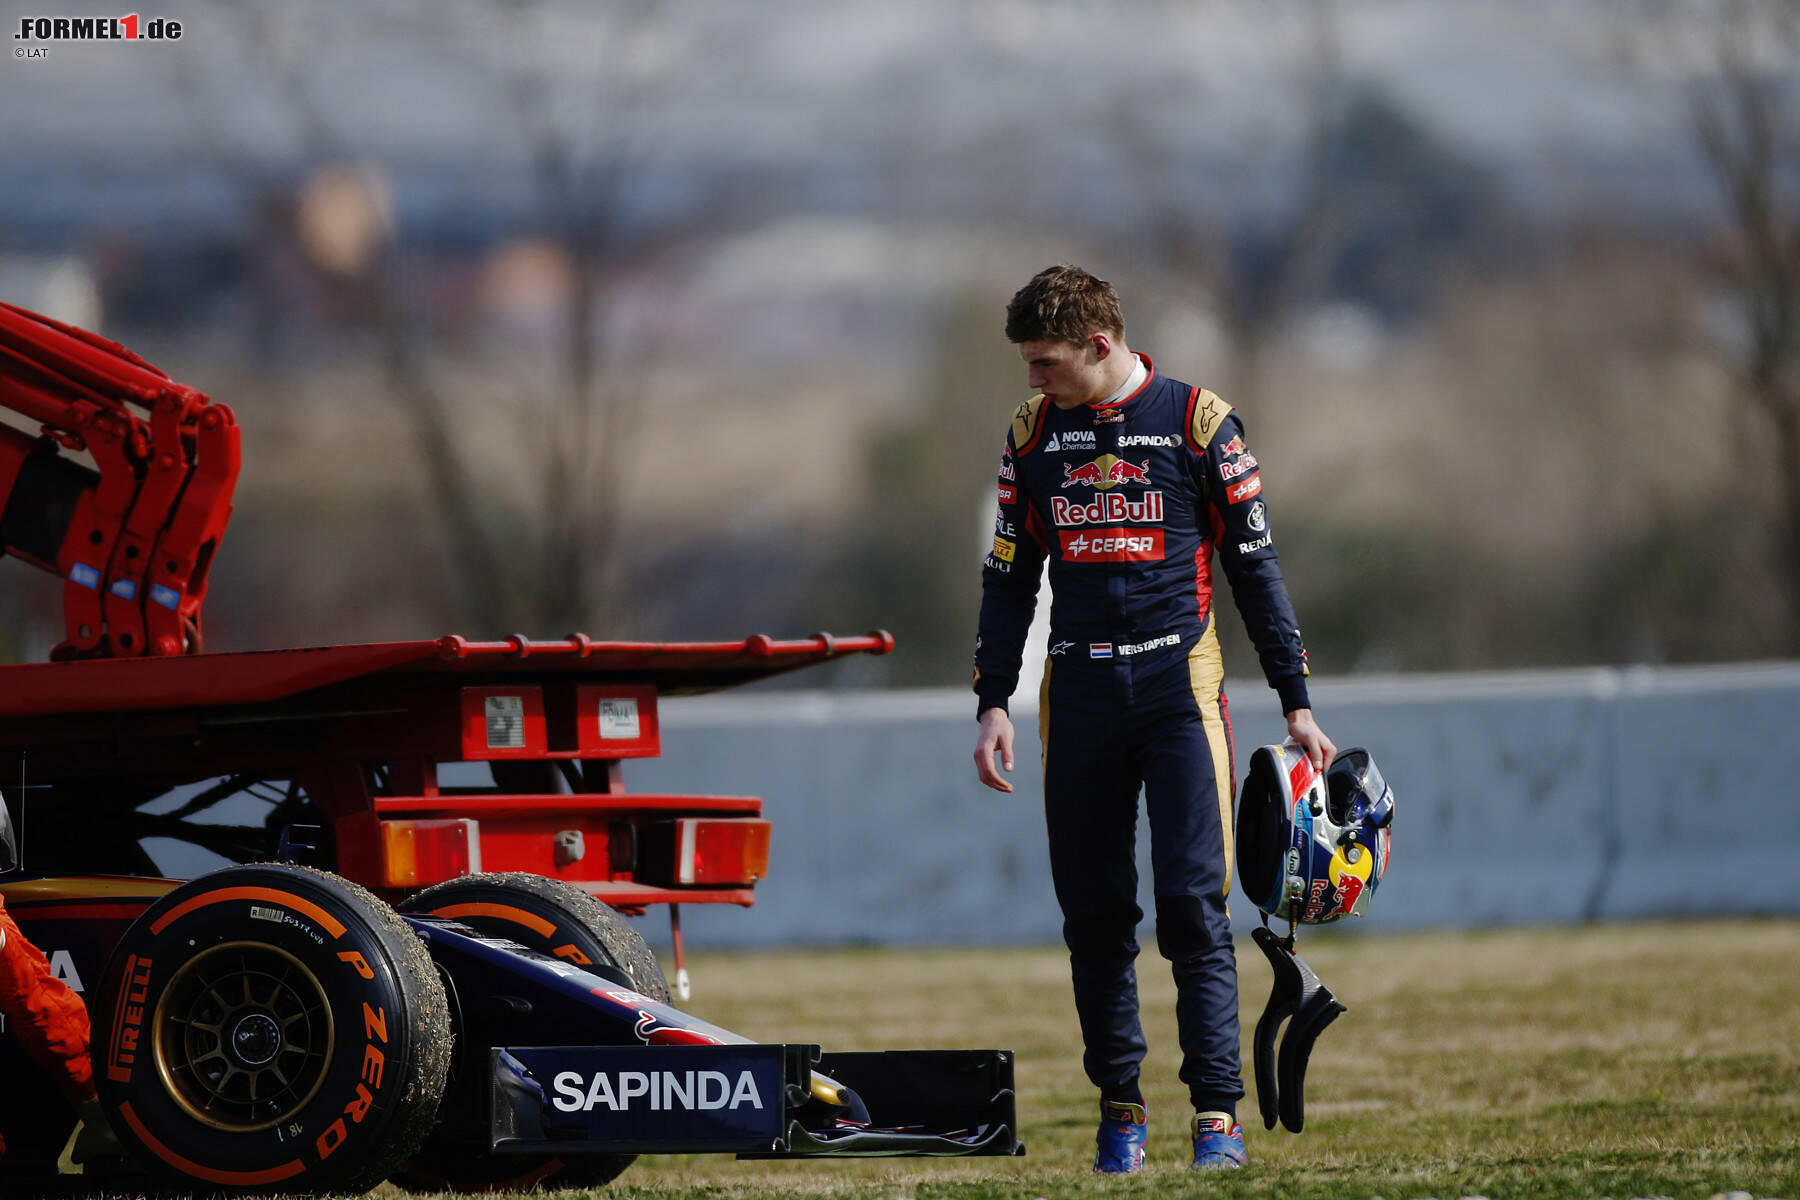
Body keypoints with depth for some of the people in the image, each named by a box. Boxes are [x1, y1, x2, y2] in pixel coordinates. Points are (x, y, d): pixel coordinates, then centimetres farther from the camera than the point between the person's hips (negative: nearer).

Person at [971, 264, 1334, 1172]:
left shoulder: (1197, 421, 0)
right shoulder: (1032, 433, 10)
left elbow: (1253, 565, 4)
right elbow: (1009, 577, 16)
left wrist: (1295, 701, 3)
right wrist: (993, 703, 7)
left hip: (1178, 686, -3)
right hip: (1077, 692, 3)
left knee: (1193, 904, -11)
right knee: (1094, 915, 4)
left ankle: (1217, 1113, -11)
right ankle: (1119, 1106, 14)